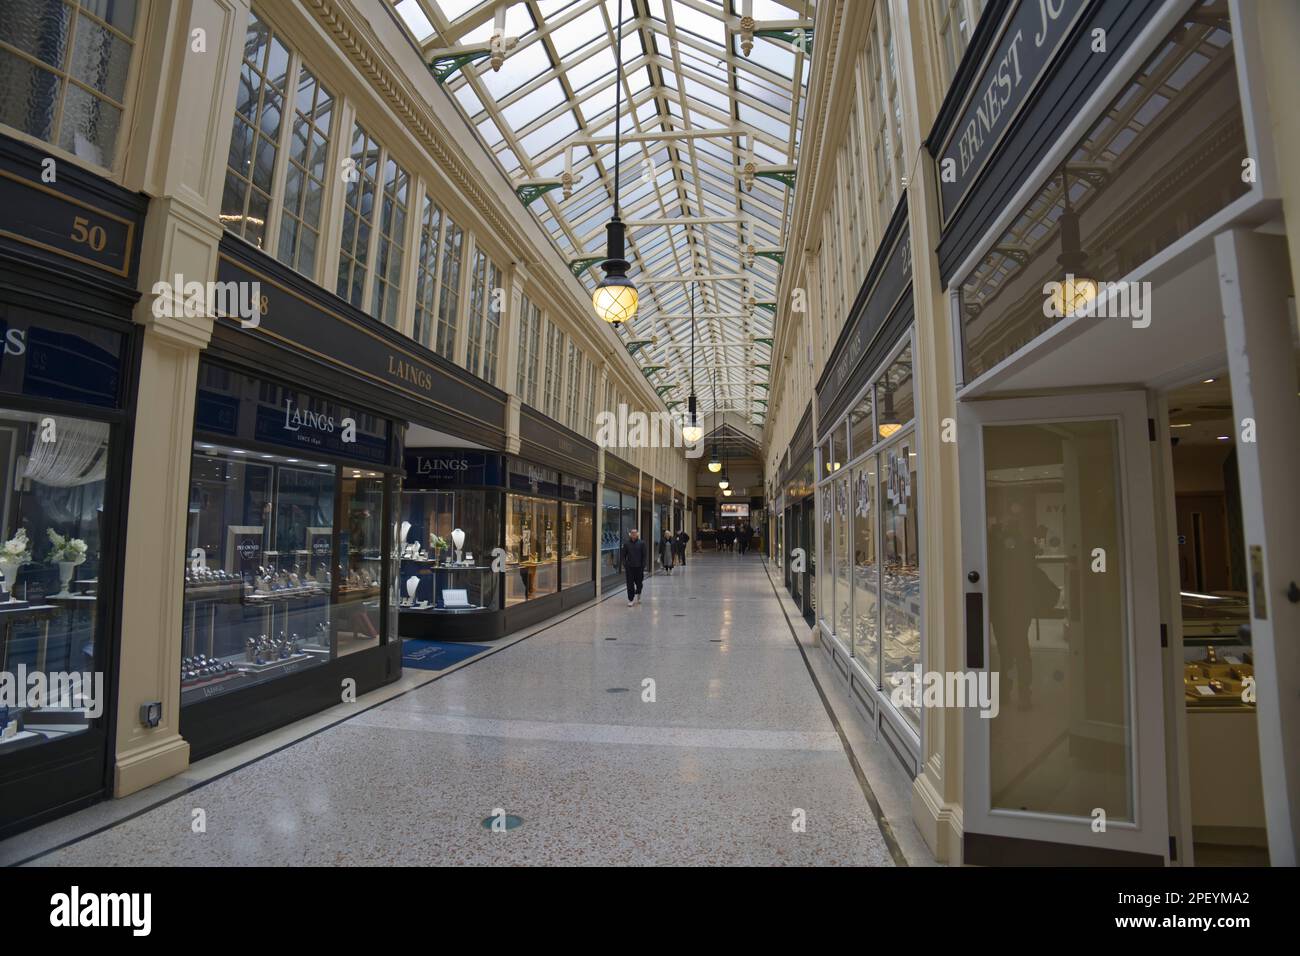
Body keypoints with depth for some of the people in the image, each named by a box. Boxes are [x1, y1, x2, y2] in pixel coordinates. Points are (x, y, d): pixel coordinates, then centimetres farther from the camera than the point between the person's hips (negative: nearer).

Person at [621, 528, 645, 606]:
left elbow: (644, 556, 0)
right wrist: (624, 565, -4)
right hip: (629, 567, 0)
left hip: (638, 567, 0)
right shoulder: (626, 543, 1)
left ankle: (637, 596, 37)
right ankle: (630, 600, 7)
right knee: (630, 584, -1)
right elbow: (623, 555, 5)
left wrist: (643, 566, -5)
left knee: (639, 583, 10)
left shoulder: (641, 543, -1)